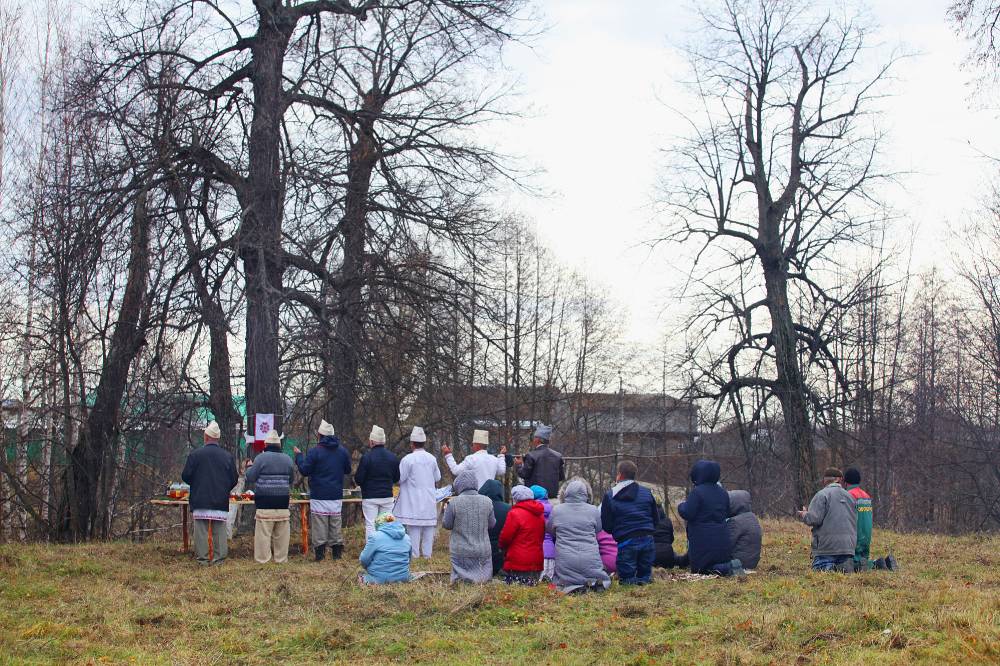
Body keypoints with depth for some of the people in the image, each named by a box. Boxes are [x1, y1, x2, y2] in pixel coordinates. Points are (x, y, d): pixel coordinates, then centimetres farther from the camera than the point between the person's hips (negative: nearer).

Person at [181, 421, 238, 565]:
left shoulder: (195, 455, -5)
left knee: (201, 531, 3)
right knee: (219, 531, 5)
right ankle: (219, 558, 4)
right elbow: (234, 479, 5)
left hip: (200, 500, -1)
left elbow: (186, 476, -2)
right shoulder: (228, 456, 1)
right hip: (221, 501, 1)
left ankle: (202, 558, 2)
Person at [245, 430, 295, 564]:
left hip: (265, 503, -4)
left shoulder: (261, 458, -5)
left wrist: (249, 467, 17)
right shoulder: (287, 459, 9)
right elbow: (291, 480, 16)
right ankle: (281, 559, 11)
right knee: (281, 533, 8)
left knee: (264, 533, -3)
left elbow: (251, 477, -2)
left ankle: (263, 559, -4)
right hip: (283, 503, 4)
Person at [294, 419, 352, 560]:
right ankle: (337, 552, 9)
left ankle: (320, 553, -7)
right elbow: (348, 470, 16)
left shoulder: (315, 452, -9)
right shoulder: (343, 451, 7)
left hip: (319, 496, -4)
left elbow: (304, 470, -6)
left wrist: (298, 456, 8)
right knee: (336, 525, 9)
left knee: (319, 524, -3)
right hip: (337, 496, 4)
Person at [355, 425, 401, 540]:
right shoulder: (393, 457, 3)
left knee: (370, 526, 0)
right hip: (388, 496, 4)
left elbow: (358, 480, -11)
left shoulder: (366, 457, -12)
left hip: (370, 497, -4)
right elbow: (396, 478, 11)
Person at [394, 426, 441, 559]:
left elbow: (399, 478, -11)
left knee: (414, 528, -2)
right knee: (429, 526, 9)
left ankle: (414, 554, -2)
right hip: (429, 500, 4)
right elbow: (437, 478, 11)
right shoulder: (432, 458, 2)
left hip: (413, 500, -4)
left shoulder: (407, 459, -13)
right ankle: (427, 554, 12)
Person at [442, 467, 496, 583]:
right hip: (483, 551, 2)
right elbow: (492, 524, 6)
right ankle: (480, 577, -13)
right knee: (485, 578, 18)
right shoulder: (487, 502, -5)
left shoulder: (454, 502, -13)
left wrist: (446, 510, 16)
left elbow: (447, 525, -2)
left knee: (459, 577, 16)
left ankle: (463, 578, -15)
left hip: (461, 552, -2)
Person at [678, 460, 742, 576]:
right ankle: (731, 566, -14)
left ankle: (728, 568, -23)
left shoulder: (697, 492, -14)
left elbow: (687, 514, -16)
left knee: (700, 568, 1)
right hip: (722, 539, 7)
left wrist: (681, 506, 4)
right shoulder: (723, 492, 9)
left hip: (703, 540, -7)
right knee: (721, 562, 21)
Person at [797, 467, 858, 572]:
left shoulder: (822, 495, -5)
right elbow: (855, 522, 21)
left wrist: (803, 515, 8)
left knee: (819, 569, -2)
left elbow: (813, 519, -12)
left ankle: (829, 569, -33)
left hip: (827, 545, -5)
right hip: (848, 546, 5)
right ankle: (845, 566, -24)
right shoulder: (850, 496, 17)